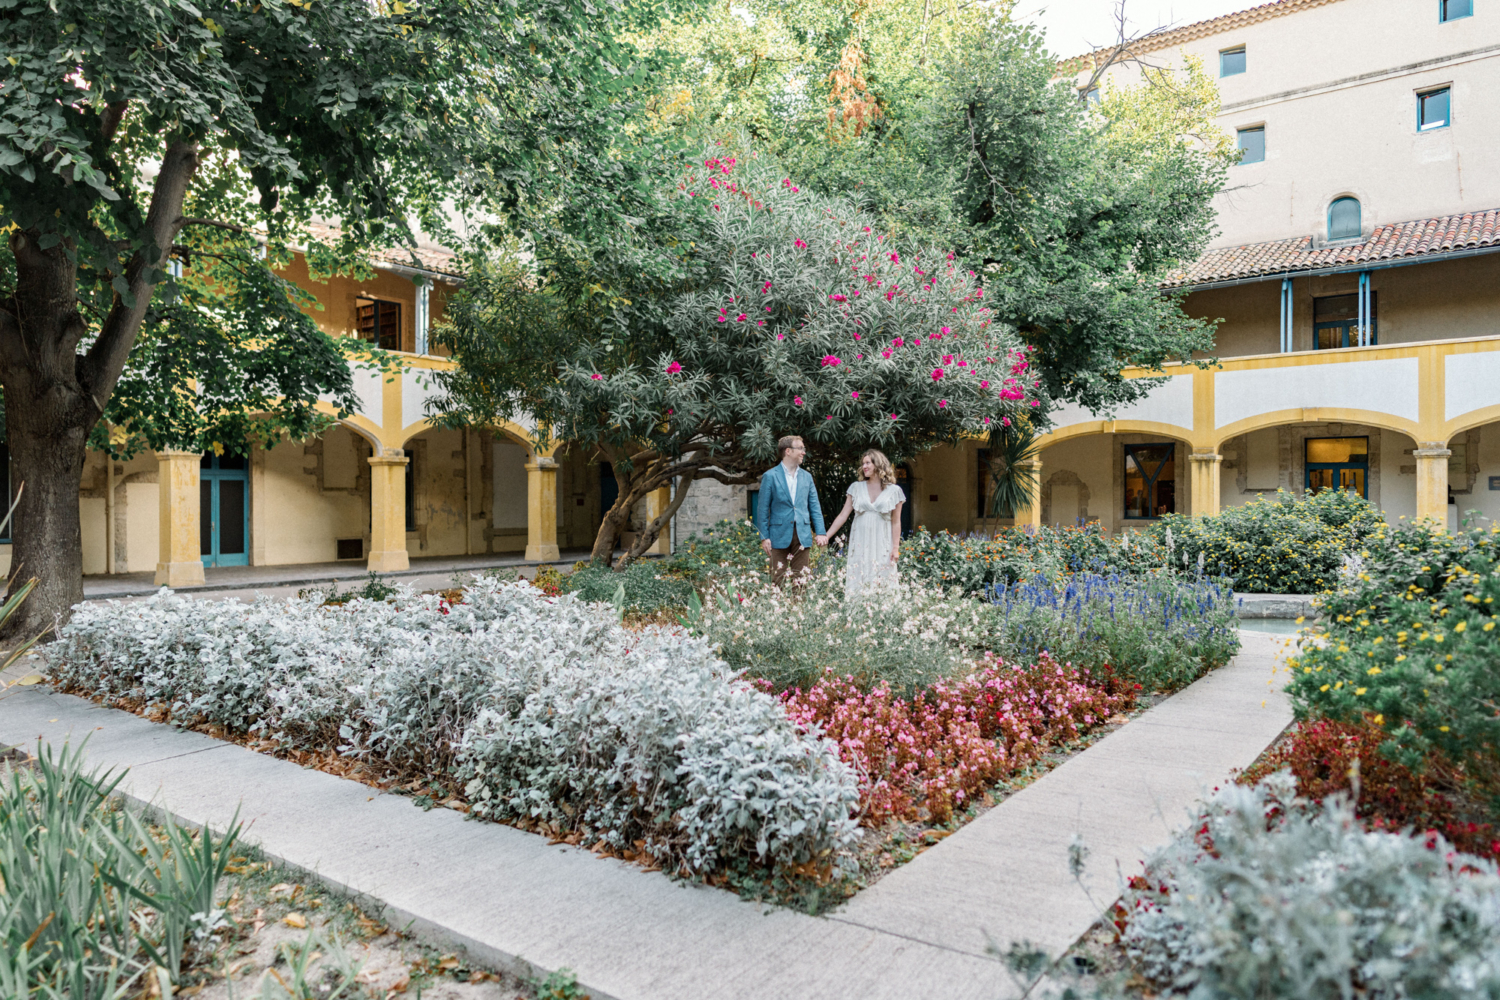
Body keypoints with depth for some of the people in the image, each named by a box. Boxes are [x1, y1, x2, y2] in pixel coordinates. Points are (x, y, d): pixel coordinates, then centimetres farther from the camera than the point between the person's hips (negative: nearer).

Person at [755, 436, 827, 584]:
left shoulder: (806, 476, 12)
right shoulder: (770, 476, -2)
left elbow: (814, 506, 11)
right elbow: (763, 509, -2)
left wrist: (820, 532, 1)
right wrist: (764, 537, -7)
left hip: (803, 536, 4)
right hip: (780, 535, -4)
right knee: (777, 579, -1)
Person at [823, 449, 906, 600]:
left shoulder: (894, 491, 3)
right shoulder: (857, 488, 7)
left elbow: (896, 522, 4)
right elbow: (843, 515, 6)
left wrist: (896, 547, -2)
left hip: (882, 545, -1)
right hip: (859, 543, 2)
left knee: (882, 585, -2)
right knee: (857, 584, -1)